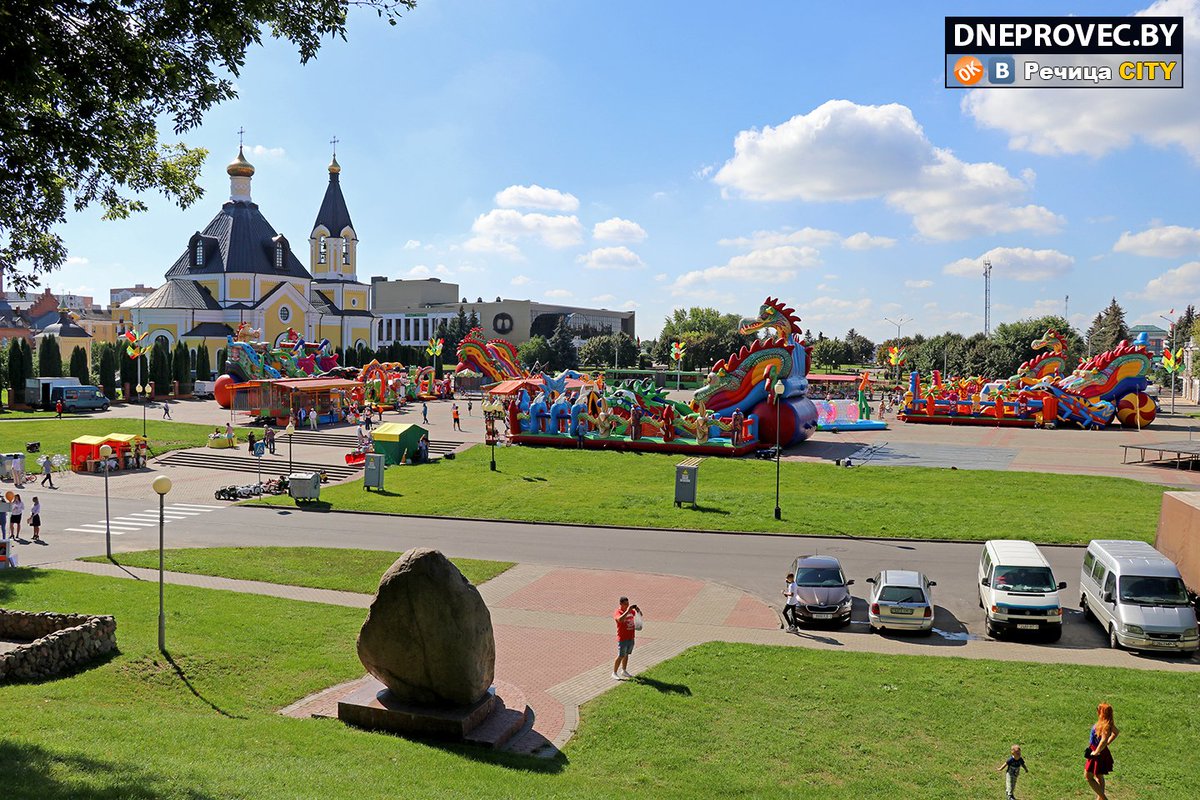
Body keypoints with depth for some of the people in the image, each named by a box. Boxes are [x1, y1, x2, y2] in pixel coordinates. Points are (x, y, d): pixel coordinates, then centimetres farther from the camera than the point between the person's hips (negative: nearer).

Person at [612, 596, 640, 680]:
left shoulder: (631, 610, 6)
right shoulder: (617, 612, -15)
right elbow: (620, 619, -36)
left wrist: (637, 609, -7)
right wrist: (627, 611, -36)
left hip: (631, 637, 7)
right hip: (622, 638, -7)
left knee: (626, 654, 17)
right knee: (620, 656, -4)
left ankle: (624, 671, 30)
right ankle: (614, 673, 5)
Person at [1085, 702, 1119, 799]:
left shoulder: (1105, 726, -30)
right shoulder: (1108, 723, -1)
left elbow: (1103, 741, -38)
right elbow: (1116, 732, 16)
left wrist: (1095, 753, -26)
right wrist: (1108, 743, 16)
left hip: (1099, 754, -9)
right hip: (1102, 753, 9)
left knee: (1088, 776, 3)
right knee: (1099, 776, 23)